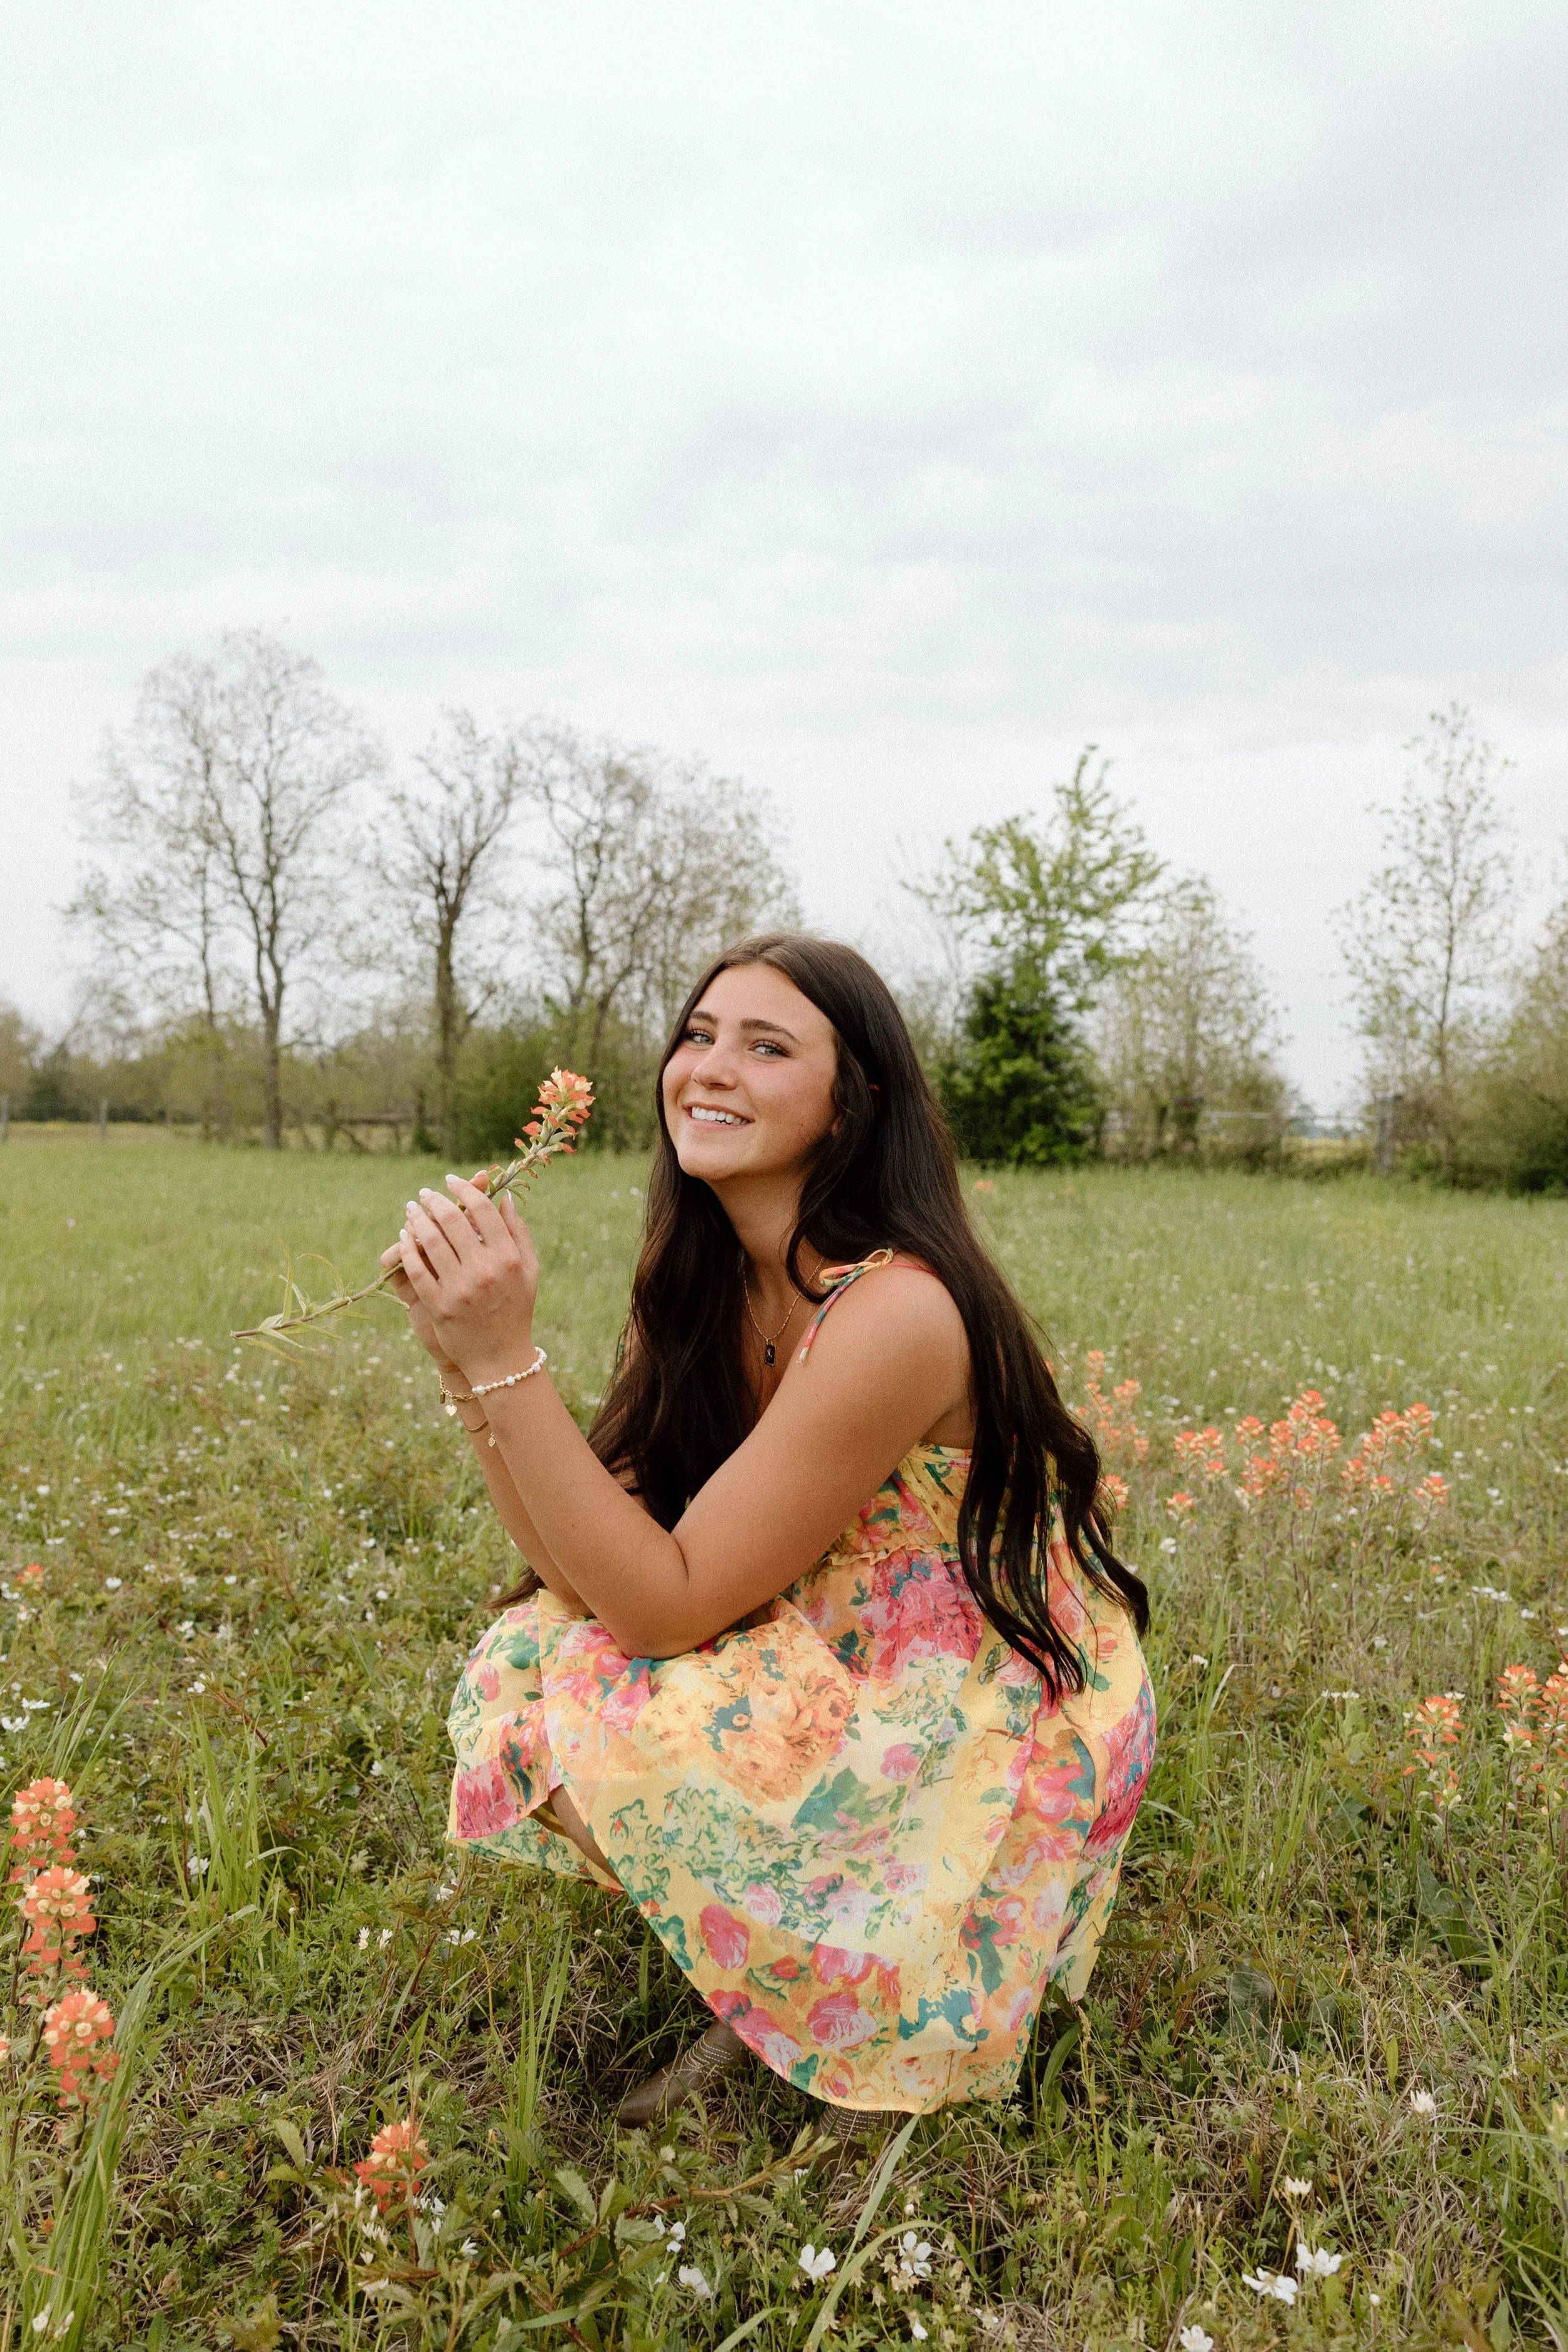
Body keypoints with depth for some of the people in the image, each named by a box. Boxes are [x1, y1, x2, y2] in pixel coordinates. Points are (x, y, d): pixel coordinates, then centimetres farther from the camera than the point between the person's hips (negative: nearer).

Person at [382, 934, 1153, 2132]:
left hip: (999, 1730, -7)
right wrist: (466, 1349, -17)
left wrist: (507, 1358, -30)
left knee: (621, 1718, -24)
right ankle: (773, 2005, 11)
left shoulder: (895, 1312, -29)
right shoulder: (700, 1287, -4)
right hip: (843, 1677, 7)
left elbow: (668, 1604, -26)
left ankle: (901, 2014, 3)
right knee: (525, 1671, -10)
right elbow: (590, 1575, -8)